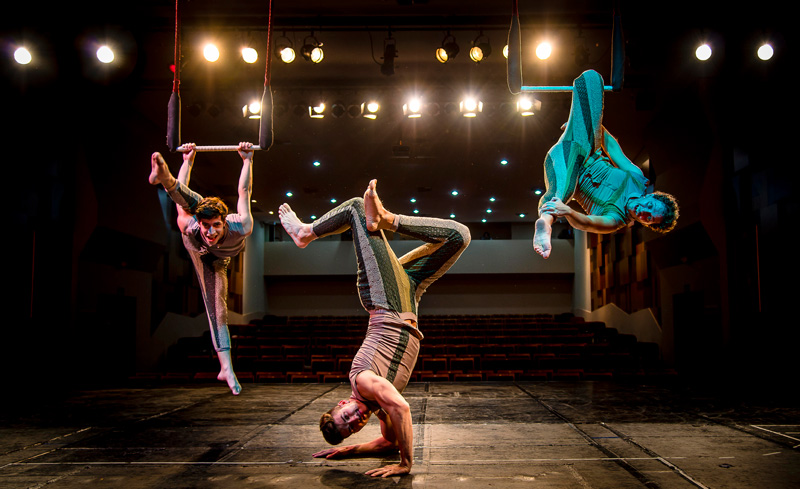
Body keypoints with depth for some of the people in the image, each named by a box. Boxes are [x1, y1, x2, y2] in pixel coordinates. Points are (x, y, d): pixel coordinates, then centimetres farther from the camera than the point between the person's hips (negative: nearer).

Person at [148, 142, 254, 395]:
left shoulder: (240, 229, -47)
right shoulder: (189, 225, -43)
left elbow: (244, 192, -32)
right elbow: (182, 199, -24)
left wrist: (247, 160, -28)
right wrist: (187, 162, -22)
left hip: (217, 259, -1)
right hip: (198, 250, 1)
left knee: (217, 308, -12)